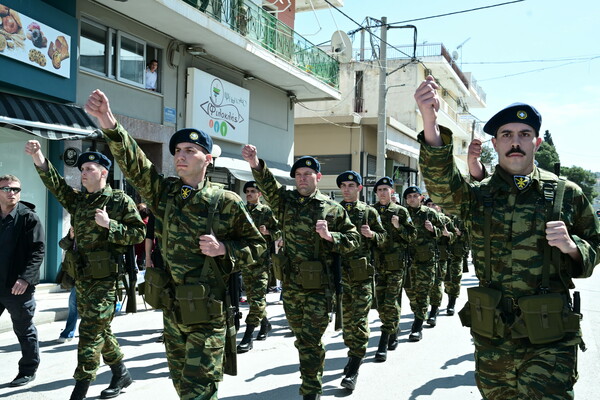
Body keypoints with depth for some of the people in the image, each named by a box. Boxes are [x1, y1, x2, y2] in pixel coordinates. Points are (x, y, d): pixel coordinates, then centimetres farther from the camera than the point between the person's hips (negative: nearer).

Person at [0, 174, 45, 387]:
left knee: (25, 331, 7)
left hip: (18, 286, -5)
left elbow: (37, 251, -11)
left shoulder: (29, 218, -6)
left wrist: (25, 278, -21)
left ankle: (28, 370, 21)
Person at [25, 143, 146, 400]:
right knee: (100, 330, 15)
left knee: (91, 332, -7)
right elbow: (56, 184, 1)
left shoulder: (120, 200, -5)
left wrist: (109, 224, -19)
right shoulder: (78, 200, 14)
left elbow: (139, 233, -8)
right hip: (82, 276, 7)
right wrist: (39, 159, -12)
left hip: (106, 276, -7)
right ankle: (121, 374, 30)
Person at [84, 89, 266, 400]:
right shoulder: (163, 193, 3)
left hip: (207, 314, -5)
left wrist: (224, 249, -19)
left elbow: (257, 246, 0)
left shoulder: (226, 202, -8)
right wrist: (109, 124, -28)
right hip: (171, 310, 5)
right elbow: (133, 162, -12)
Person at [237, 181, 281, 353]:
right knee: (251, 295, 13)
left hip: (261, 259, -6)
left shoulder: (266, 211, 0)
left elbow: (280, 232, 1)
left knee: (257, 297, -11)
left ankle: (248, 337, -13)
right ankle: (265, 323, 34)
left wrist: (268, 232, -17)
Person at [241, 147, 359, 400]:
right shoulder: (286, 201, 5)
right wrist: (256, 165, -34)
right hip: (290, 283, 4)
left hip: (318, 285, -4)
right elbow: (269, 186, -15)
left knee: (311, 338, -4)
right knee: (300, 336, 17)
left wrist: (329, 236, -17)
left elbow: (352, 239, 1)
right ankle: (313, 375, 38)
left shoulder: (333, 209, 0)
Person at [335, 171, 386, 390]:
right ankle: (354, 355, 30)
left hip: (362, 273, -3)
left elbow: (383, 237, 7)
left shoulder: (369, 212, 3)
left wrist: (371, 234, -13)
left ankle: (353, 371, -4)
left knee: (359, 320, -6)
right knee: (346, 318, 12)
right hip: (340, 272, 4)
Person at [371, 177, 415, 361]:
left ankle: (383, 345, -4)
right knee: (381, 303, 7)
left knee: (391, 303, -6)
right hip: (377, 263, 4)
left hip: (396, 264, -3)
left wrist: (398, 227, -11)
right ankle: (394, 331, 29)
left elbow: (412, 236, 4)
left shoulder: (400, 211, 3)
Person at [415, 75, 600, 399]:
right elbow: (441, 184, -21)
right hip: (491, 336, 2)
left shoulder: (566, 194, 1)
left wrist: (571, 247, -16)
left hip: (550, 338, -2)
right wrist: (430, 121, -39)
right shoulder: (478, 196, 1)